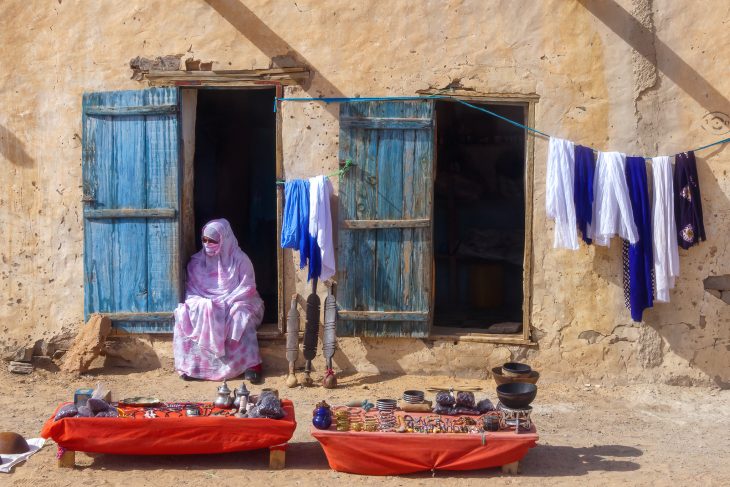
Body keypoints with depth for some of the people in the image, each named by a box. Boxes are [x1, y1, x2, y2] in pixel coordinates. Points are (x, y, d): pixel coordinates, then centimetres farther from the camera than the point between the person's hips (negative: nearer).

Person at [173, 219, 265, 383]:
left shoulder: (240, 259, -4)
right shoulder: (197, 261, 7)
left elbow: (247, 288, -10)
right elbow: (191, 289, 4)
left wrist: (225, 302, -21)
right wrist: (204, 303, -17)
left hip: (235, 304, -3)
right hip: (204, 305, 3)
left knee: (240, 315, -36)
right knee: (184, 315, -25)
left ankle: (251, 364, -33)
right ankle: (189, 364, -21)